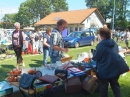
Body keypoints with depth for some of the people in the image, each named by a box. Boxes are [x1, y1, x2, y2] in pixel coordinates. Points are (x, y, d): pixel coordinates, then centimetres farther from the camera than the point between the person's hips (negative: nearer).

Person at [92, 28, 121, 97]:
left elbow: (96, 58, -14)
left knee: (104, 87, 10)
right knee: (115, 85, 20)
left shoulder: (100, 45, -20)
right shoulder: (115, 43, 3)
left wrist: (94, 53, 7)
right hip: (115, 69, 6)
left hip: (104, 71, -6)